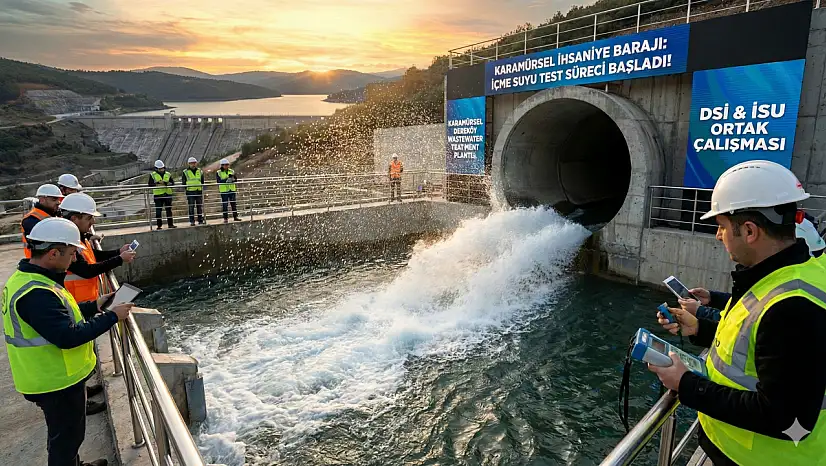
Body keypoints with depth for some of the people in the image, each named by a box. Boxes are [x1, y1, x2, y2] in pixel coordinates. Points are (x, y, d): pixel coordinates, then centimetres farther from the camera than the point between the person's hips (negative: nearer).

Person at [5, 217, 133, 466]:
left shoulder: (25, 278, 4)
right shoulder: (36, 293, -31)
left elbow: (58, 314, 13)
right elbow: (68, 337, -33)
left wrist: (94, 306, 5)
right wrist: (111, 317, -26)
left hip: (52, 376, 10)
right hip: (57, 381, -10)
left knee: (68, 433, 30)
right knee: (66, 437, 10)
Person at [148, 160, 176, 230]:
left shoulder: (168, 175, 11)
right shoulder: (152, 175, 5)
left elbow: (172, 183, 1)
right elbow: (150, 184, -4)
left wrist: (165, 183, -15)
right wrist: (158, 183, -18)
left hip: (167, 194, 2)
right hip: (158, 195, -2)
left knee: (169, 210, 6)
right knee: (158, 211, -1)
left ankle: (170, 224, 12)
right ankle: (159, 225, 5)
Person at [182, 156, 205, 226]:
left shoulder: (200, 171, 13)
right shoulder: (185, 172, 3)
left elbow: (202, 181, 19)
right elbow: (183, 182, 6)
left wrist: (202, 187, 9)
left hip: (199, 191, 3)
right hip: (190, 192, -3)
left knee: (200, 207, 6)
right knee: (191, 207, -3)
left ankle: (200, 220, 14)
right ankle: (192, 221, 1)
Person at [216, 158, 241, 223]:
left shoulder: (231, 171, 8)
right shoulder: (218, 172, -1)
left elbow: (236, 179, 0)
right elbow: (219, 181, -13)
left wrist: (233, 178, -23)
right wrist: (226, 180, -26)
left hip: (232, 190, 3)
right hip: (224, 191, -3)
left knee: (233, 203, 7)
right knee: (224, 205, 0)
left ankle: (235, 216, 16)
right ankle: (225, 218, 7)